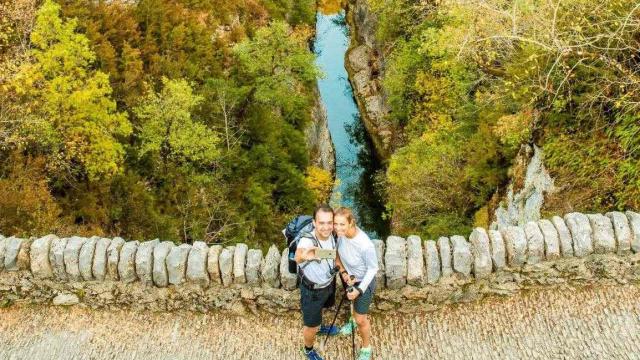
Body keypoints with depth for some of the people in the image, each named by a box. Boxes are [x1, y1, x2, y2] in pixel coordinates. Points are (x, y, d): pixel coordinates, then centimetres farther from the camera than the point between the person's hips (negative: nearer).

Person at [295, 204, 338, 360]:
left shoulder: (331, 234, -20)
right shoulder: (307, 240, -38)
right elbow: (298, 257, -59)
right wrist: (304, 255, -81)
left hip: (329, 282, 5)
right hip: (312, 290, -5)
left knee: (321, 308, 35)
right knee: (311, 326, 14)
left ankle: (319, 326, 67)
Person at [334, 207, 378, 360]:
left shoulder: (366, 245, -41)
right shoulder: (341, 233, -25)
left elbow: (373, 268, -23)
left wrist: (359, 290, -25)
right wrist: (343, 271, -14)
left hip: (364, 282, -5)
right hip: (348, 276, 5)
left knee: (361, 319, 13)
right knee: (353, 302, 34)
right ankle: (354, 319, 67)